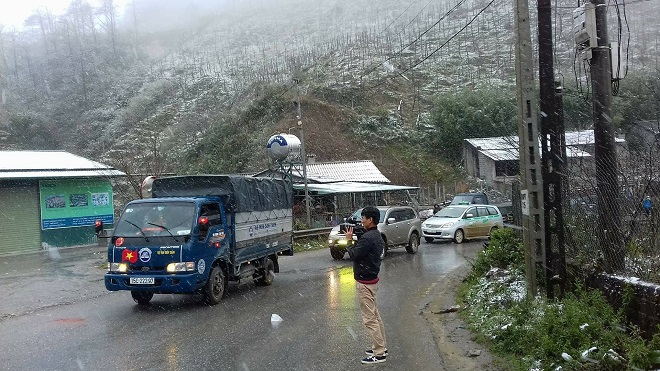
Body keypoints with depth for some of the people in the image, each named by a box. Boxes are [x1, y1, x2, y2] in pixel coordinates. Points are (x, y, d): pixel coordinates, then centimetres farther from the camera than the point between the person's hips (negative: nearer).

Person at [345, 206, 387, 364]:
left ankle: (379, 354, 0)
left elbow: (354, 255, -20)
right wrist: (355, 239, 4)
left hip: (365, 283, -10)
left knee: (369, 318, -5)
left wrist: (349, 240, -8)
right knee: (374, 315, 18)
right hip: (371, 279, 10)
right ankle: (382, 346, 26)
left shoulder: (368, 237, -23)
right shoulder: (376, 235, 9)